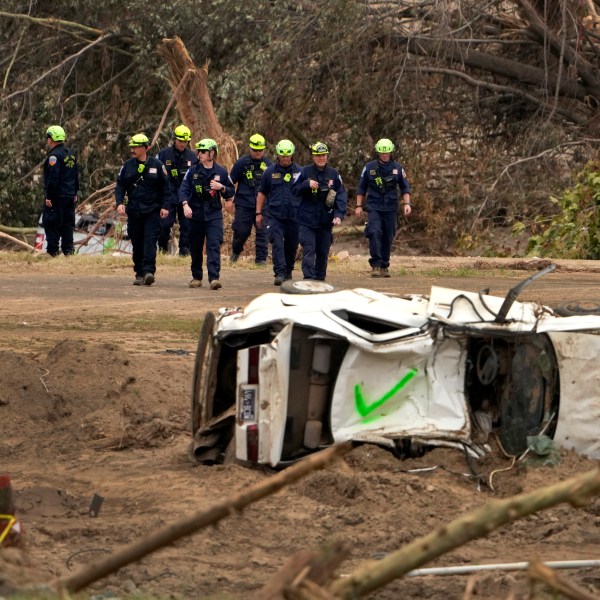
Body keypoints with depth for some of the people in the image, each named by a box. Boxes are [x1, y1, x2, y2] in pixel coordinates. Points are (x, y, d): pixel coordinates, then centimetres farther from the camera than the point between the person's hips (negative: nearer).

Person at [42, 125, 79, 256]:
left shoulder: (54, 155, -15)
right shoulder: (70, 154, 13)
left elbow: (53, 178, -21)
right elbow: (76, 176, 18)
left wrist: (49, 196, -18)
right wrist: (75, 193, 23)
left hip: (56, 196, -9)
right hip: (69, 196, 9)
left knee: (51, 223, -3)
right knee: (67, 223, 11)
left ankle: (53, 249, -5)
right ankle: (68, 249, 11)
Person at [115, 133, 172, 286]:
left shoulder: (156, 165, 1)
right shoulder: (127, 166, 8)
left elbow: (166, 187, 4)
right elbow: (120, 186, 10)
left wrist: (165, 206, -3)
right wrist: (120, 202, -6)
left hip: (152, 212, -3)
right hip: (134, 213, 3)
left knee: (150, 241, -14)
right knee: (137, 244, 6)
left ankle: (149, 271, -20)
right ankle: (140, 274, 12)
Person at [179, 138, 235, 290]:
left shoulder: (221, 172, 3)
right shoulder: (193, 171, 3)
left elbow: (231, 191, 11)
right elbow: (184, 189, -4)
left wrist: (221, 187, -10)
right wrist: (185, 205, -21)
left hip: (214, 215, -2)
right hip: (196, 214, 2)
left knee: (214, 246, -13)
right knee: (196, 248, 9)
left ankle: (214, 278, -19)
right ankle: (196, 277, 23)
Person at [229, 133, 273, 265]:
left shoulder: (268, 165, 6)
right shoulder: (241, 163, 0)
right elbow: (231, 181, 6)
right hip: (244, 204, -1)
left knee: (262, 231, -4)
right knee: (241, 231, 0)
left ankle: (261, 258, 3)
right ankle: (236, 251, 27)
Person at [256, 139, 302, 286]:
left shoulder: (299, 171, 5)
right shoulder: (270, 172, 6)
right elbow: (262, 193, 13)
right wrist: (259, 213, 9)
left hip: (294, 216, 1)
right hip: (275, 216, -1)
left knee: (292, 245, 9)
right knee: (277, 243, -13)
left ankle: (288, 272, 25)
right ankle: (280, 273, -19)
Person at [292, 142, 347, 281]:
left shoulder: (334, 174, 4)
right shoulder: (305, 172, 1)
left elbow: (341, 195, 1)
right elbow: (294, 190, 1)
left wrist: (339, 215, -11)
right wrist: (307, 184, -18)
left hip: (326, 221, 2)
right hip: (307, 220, -2)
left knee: (323, 251, 10)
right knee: (309, 250, -13)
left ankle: (320, 278, 22)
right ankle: (309, 278, -18)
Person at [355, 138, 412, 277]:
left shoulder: (397, 168, 7)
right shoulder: (369, 167, 4)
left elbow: (405, 188, 12)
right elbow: (361, 188, 11)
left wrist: (406, 203, -1)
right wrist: (359, 206, 6)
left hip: (391, 208, 2)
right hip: (374, 207, -2)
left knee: (388, 238, 4)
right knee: (375, 233, -19)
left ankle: (384, 266, 14)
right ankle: (375, 265, -19)